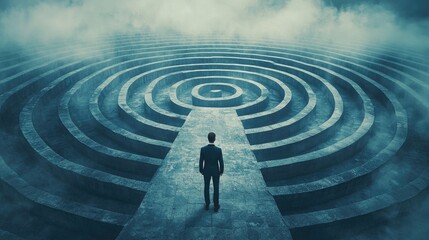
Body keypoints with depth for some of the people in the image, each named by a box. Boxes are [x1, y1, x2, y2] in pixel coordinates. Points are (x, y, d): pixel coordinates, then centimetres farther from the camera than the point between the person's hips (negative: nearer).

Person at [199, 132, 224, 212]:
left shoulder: (203, 149, -25)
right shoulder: (219, 150, -28)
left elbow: (201, 161, -12)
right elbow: (221, 162, -16)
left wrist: (201, 170, 7)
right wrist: (221, 171, 4)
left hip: (206, 171, 1)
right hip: (216, 171, -1)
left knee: (206, 187, 22)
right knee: (216, 188, 19)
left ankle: (207, 204, 38)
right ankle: (216, 206, 33)